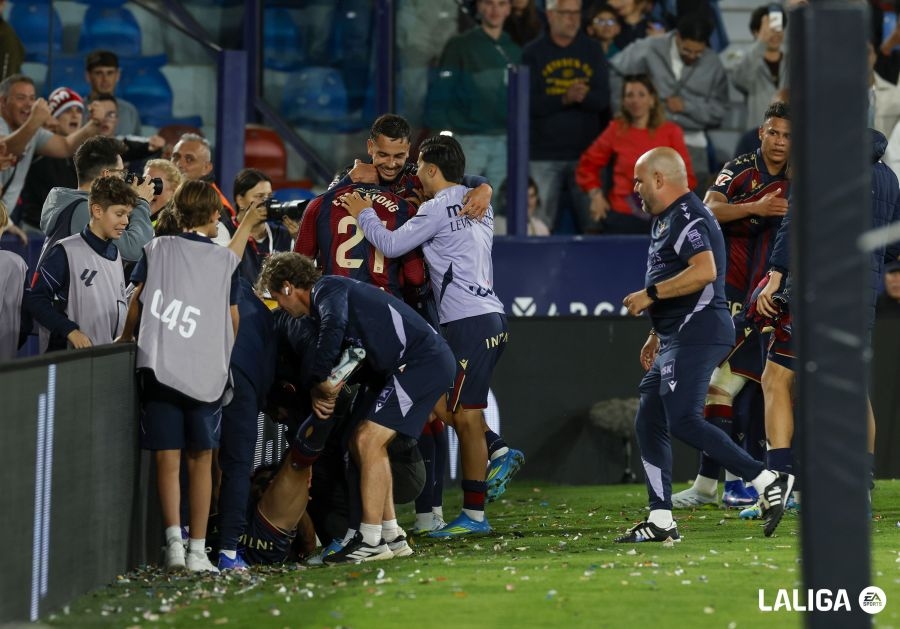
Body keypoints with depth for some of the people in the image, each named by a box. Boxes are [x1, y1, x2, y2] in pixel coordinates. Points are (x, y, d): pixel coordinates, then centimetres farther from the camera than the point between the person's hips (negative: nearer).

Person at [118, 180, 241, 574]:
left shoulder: (156, 250, 4)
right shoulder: (226, 261, 6)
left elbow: (136, 304, 5)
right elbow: (233, 320, 12)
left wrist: (125, 341, 23)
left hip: (159, 367, 0)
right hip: (207, 372, 0)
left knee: (167, 459, 2)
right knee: (200, 460, 8)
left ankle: (174, 540, -13)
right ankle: (197, 550, 6)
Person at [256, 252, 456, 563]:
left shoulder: (328, 290, -9)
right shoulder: (329, 294, 21)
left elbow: (334, 327, -32)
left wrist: (317, 383, -20)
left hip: (423, 362, -10)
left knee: (368, 441, -13)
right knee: (362, 442, 13)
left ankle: (371, 540, -11)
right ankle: (391, 535, 14)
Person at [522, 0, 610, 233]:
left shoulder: (592, 50, 10)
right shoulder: (533, 53, 4)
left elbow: (602, 99, 0)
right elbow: (530, 104, -6)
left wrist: (582, 96, -21)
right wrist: (565, 98, -20)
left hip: (586, 153, 1)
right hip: (543, 156, -1)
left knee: (593, 224, -4)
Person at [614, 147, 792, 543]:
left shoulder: (686, 218, -12)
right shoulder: (666, 220, 22)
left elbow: (704, 272, -27)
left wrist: (649, 294, -20)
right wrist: (656, 336, 29)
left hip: (697, 333, -11)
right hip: (678, 338, 11)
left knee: (682, 420, -18)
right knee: (649, 423, 8)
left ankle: (768, 482, -16)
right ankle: (660, 521, 9)